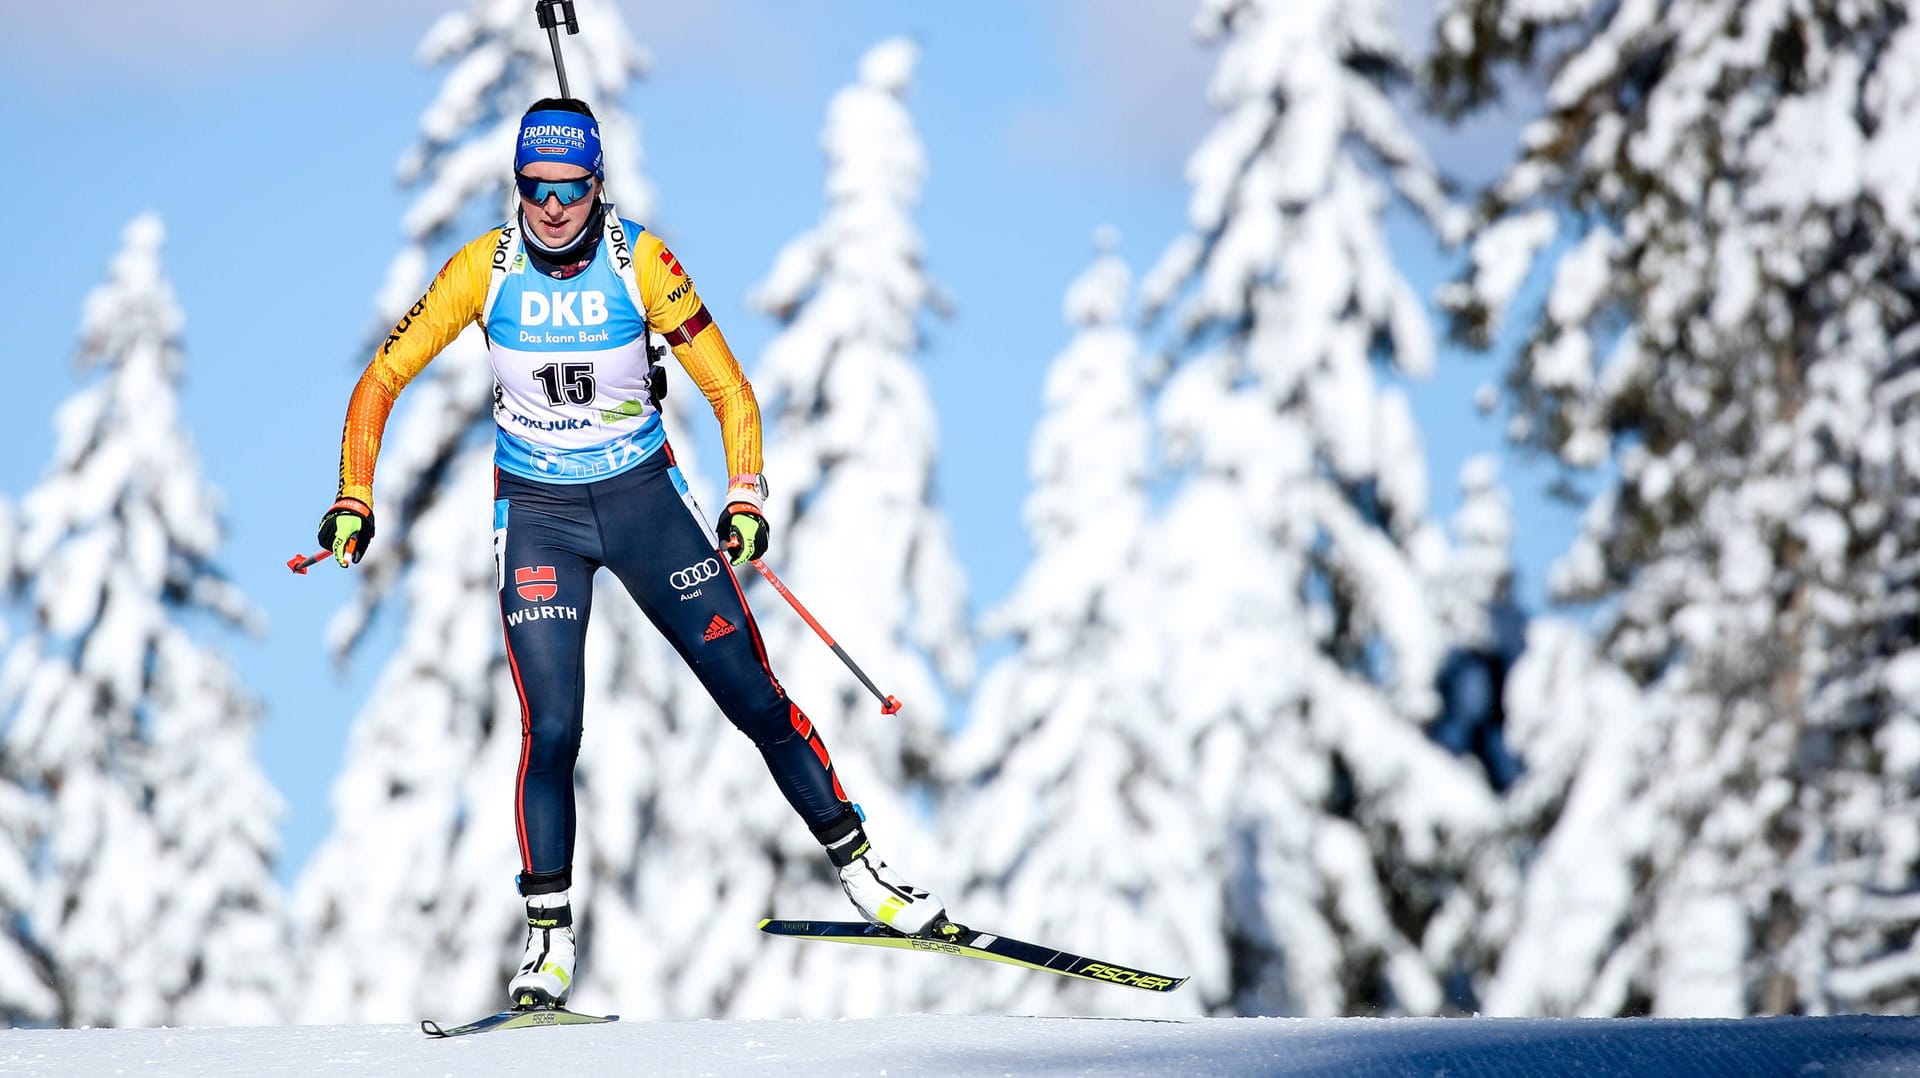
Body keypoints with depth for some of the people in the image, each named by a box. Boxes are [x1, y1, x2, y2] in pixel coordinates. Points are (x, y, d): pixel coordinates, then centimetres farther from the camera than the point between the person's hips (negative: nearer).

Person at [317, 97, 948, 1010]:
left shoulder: (639, 262, -13)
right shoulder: (484, 269, -11)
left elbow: (729, 390, -6)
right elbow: (382, 379, -3)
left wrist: (746, 498, -18)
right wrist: (353, 499, -11)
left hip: (645, 496, 0)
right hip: (536, 514, 0)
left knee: (752, 696, 1)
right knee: (550, 727, -13)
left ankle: (857, 865, 16)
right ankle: (548, 935, 0)